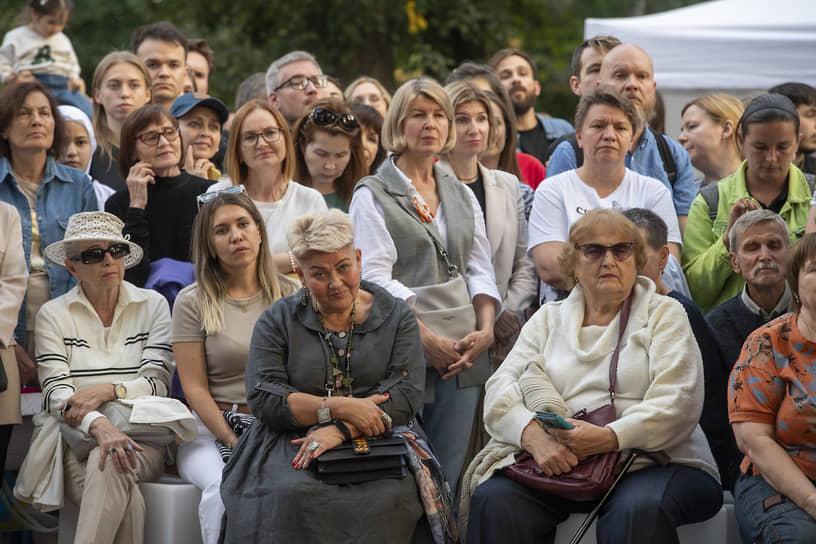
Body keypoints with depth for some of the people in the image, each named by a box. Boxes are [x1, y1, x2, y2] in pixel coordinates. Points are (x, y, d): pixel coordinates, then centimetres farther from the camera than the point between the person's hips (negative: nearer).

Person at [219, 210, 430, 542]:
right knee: (292, 495, -34)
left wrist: (341, 430, -16)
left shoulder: (396, 317, 12)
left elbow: (407, 393, -2)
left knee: (387, 499, -33)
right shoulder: (277, 322, 10)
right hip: (294, 444, 0)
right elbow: (262, 398, -2)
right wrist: (341, 408, -14)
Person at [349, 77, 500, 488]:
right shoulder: (373, 195, 2)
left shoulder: (462, 195, 19)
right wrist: (427, 338, -18)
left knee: (446, 481, 2)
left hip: (461, 357, 5)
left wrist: (486, 329, -5)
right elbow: (374, 278, -9)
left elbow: (480, 269, 13)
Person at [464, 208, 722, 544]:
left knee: (639, 510, -37)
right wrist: (535, 437, -18)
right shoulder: (548, 320, 19)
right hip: (557, 466, 3)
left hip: (654, 462, -2)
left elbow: (676, 406, -6)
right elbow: (500, 391, 5)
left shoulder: (664, 315, 9)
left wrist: (608, 438, -22)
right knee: (494, 502, -26)